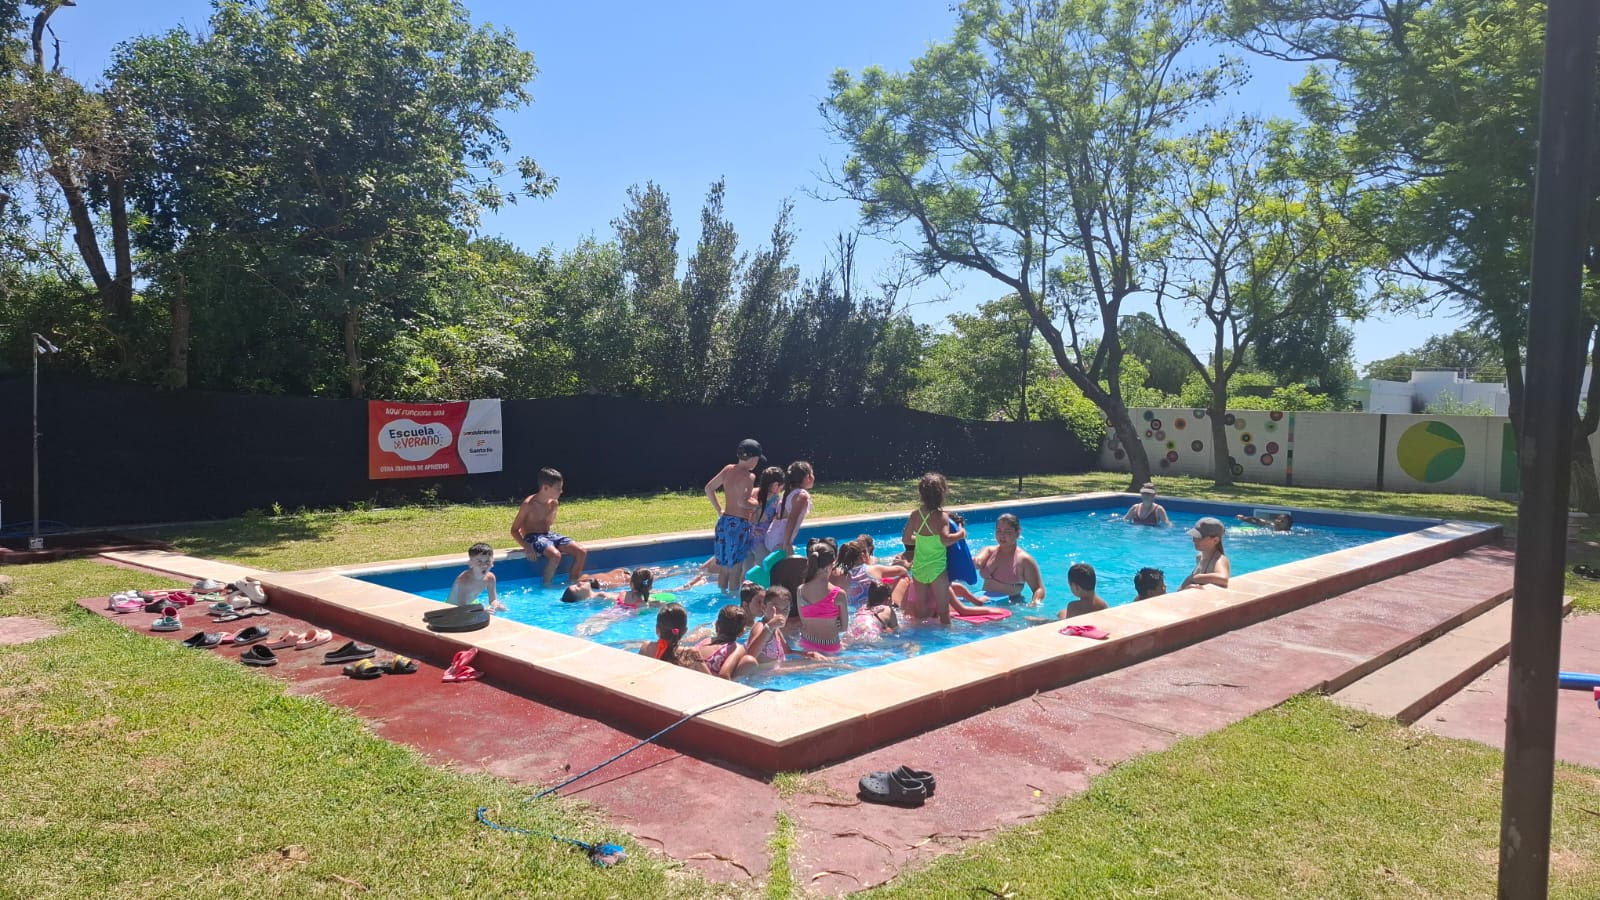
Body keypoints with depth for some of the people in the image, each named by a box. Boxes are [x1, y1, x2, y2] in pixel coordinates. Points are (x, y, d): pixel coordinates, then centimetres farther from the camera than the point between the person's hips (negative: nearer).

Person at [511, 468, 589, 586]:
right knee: (555, 555, -36)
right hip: (533, 537, -7)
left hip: (549, 535, 7)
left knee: (581, 551, -11)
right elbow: (514, 530, -9)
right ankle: (547, 585, -16)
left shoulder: (554, 503, 6)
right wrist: (527, 547, -22)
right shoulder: (529, 504, -13)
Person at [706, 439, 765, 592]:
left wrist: (719, 510, 20)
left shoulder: (728, 469, 7)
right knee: (736, 568, 1)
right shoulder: (749, 476, -14)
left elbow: (709, 488, 14)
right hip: (740, 524, -7)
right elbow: (742, 501, -26)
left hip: (724, 522, 7)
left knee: (724, 567, 16)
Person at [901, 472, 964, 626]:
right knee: (943, 609, 7)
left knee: (921, 609, 18)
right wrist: (961, 533, -14)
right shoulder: (942, 516, -16)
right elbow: (945, 539, -30)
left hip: (918, 568, 5)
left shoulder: (915, 514, -1)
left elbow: (905, 538, 6)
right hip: (937, 569, -5)